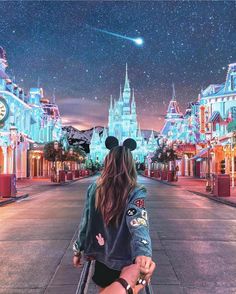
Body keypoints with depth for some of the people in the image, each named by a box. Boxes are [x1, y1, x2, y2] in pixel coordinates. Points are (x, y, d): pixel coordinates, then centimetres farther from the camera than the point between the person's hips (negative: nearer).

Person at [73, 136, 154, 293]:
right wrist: (143, 252, -50)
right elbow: (138, 224, -35)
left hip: (98, 256, 3)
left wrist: (78, 249, 10)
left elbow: (85, 223, -2)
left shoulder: (94, 188, -8)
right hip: (123, 261, -2)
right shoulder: (136, 193, -19)